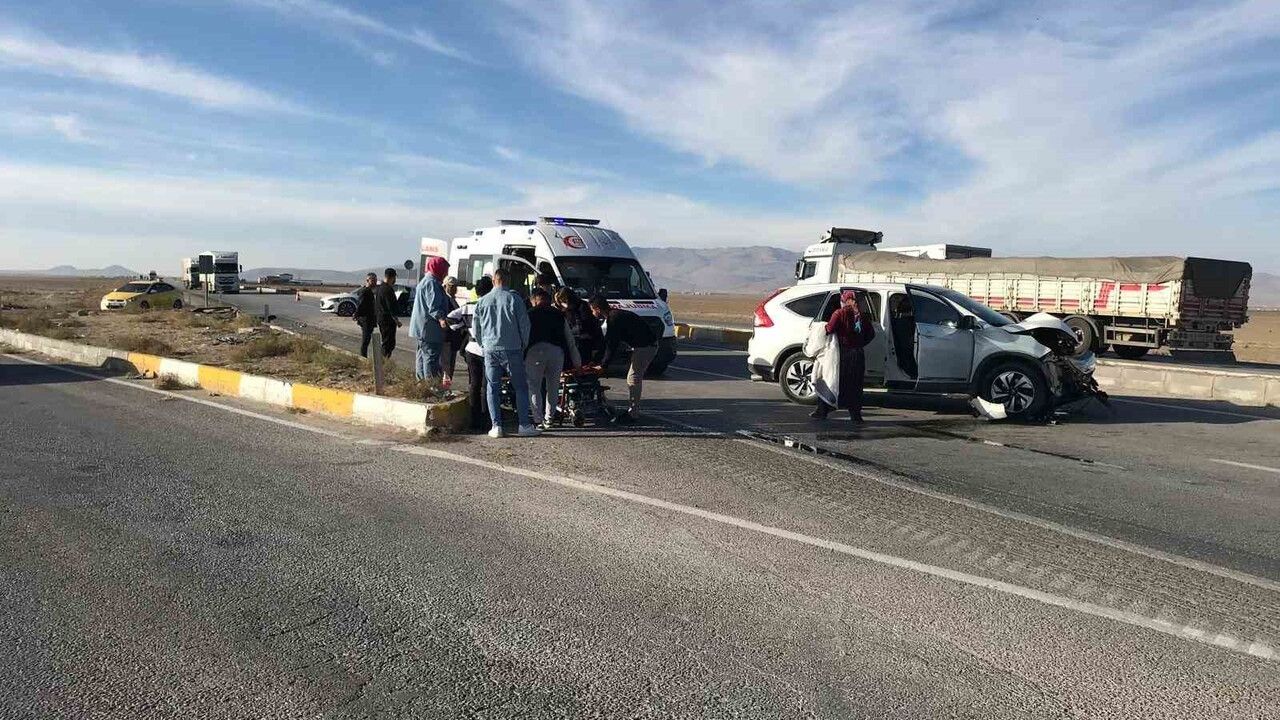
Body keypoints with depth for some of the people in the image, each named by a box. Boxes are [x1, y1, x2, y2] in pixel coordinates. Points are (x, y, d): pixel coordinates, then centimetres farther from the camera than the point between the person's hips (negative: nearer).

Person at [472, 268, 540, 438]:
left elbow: (475, 330, 12)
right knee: (520, 387, 4)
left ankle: (496, 425, 4)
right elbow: (524, 324, -3)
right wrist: (524, 346, 10)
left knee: (493, 387, 8)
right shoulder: (514, 298, -3)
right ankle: (523, 424, 1)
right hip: (511, 349, -3)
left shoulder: (483, 301, 7)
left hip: (490, 349, 3)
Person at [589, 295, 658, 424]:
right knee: (636, 378, 14)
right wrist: (596, 360, 19)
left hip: (646, 346, -11)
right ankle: (633, 410, 21)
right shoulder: (613, 316, 13)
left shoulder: (614, 319, -20)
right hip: (645, 345, 11)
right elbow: (607, 342, 20)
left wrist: (603, 365, -10)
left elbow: (612, 345, -19)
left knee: (633, 378, -9)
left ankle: (632, 414, -6)